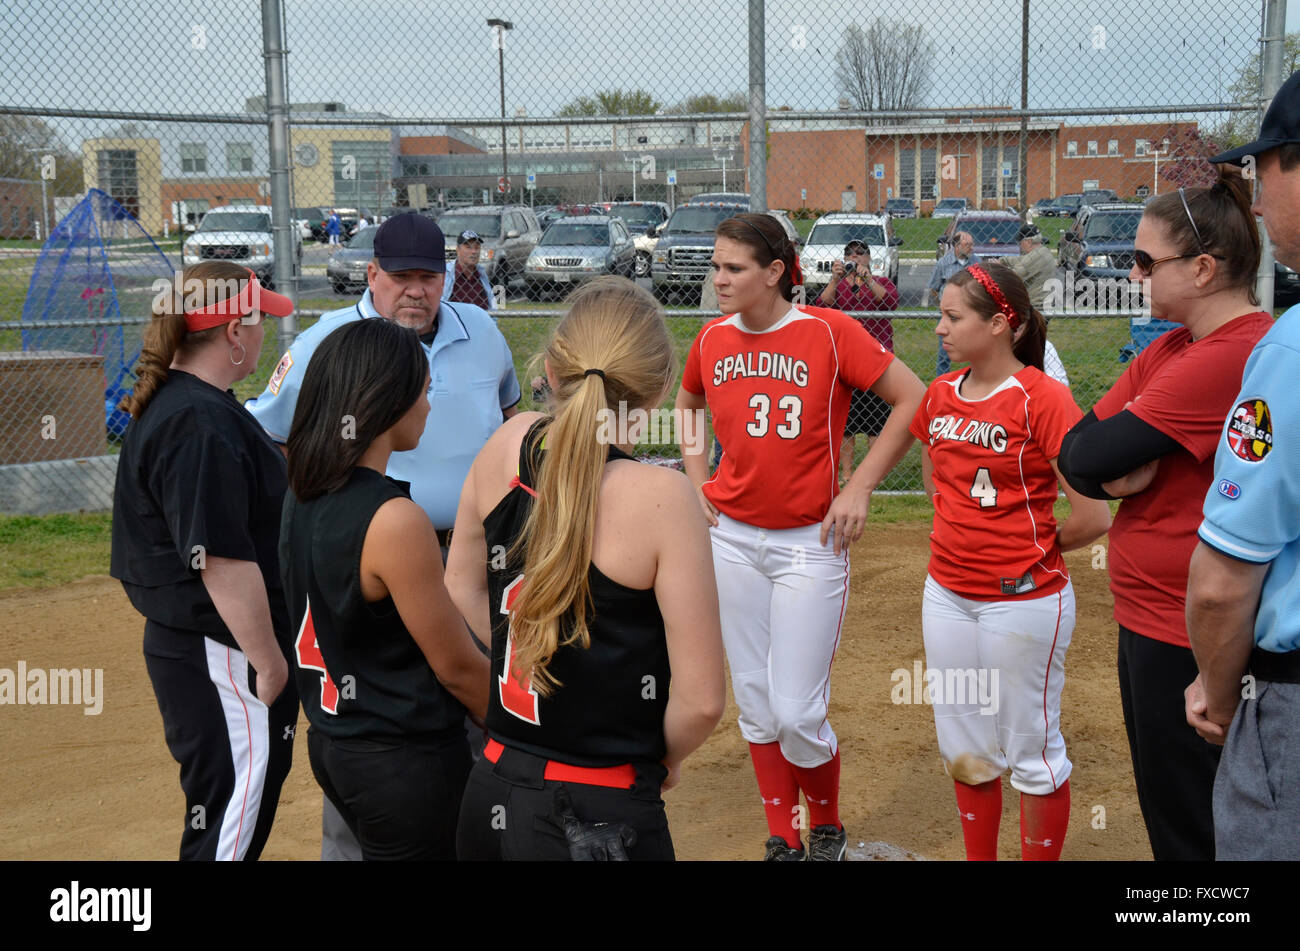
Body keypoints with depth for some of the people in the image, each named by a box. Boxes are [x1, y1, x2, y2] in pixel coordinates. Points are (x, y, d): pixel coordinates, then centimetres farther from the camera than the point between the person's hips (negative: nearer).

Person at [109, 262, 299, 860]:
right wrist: (269, 663, -18)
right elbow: (224, 561, -25)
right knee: (232, 823, -1)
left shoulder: (168, 403, 11)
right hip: (222, 657, -10)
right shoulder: (202, 425, -23)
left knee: (235, 807, 22)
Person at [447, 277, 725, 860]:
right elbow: (701, 700, -17)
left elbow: (462, 587, 13)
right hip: (601, 822, -5)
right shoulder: (660, 497, -20)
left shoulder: (509, 446, -3)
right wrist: (665, 759, 3)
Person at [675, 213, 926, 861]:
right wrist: (697, 482, 10)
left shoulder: (828, 332, -11)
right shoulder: (713, 339, 3)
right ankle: (783, 839, 28)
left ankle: (827, 828, 24)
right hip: (732, 539, 4)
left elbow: (913, 398, -7)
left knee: (797, 713, -4)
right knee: (755, 704, 11)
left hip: (810, 544, -4)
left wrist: (859, 489, -9)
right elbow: (686, 406, 23)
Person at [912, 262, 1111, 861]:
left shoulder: (1043, 398, -16)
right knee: (965, 750, 18)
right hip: (947, 595, 7)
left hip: (1024, 602, -7)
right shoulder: (940, 395, 4)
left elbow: (1093, 518, -18)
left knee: (1033, 756, 8)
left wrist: (1036, 549, -1)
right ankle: (979, 859, 35)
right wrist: (963, 536, 11)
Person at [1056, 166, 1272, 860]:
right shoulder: (1168, 350, 10)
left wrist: (1111, 454, -3)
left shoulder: (1240, 355, -21)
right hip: (1146, 618, 10)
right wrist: (1115, 474, -12)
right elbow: (1073, 452, 6)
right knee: (1162, 810, 21)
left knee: (1188, 831, 3)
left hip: (1192, 644, -10)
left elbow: (1092, 454, -22)